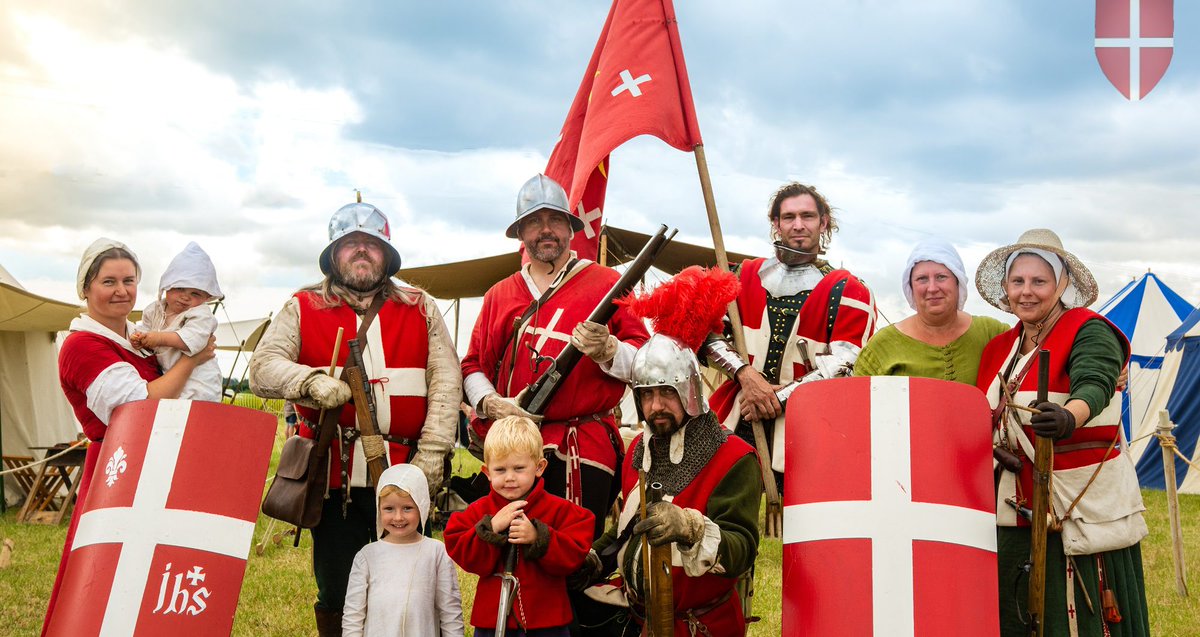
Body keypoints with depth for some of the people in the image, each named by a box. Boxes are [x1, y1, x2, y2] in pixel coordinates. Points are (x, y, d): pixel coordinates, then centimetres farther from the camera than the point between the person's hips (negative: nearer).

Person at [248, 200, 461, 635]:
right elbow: (262, 367, -3)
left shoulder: (421, 309, 10)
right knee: (335, 592, 9)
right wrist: (311, 380, -23)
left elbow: (446, 382, 2)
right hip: (335, 476, 0)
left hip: (403, 474, 1)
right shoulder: (303, 309, 9)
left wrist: (431, 454, -9)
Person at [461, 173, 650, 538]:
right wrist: (490, 402, -2)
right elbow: (473, 366, 17)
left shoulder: (605, 283, 6)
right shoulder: (499, 295, 17)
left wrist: (607, 350, -18)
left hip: (584, 451, -3)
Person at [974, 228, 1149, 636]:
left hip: (1085, 509, -6)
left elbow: (1093, 385, -27)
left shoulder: (1089, 332, -8)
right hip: (1015, 512, 6)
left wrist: (1068, 418, -48)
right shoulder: (998, 348, 12)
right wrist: (993, 445, -6)